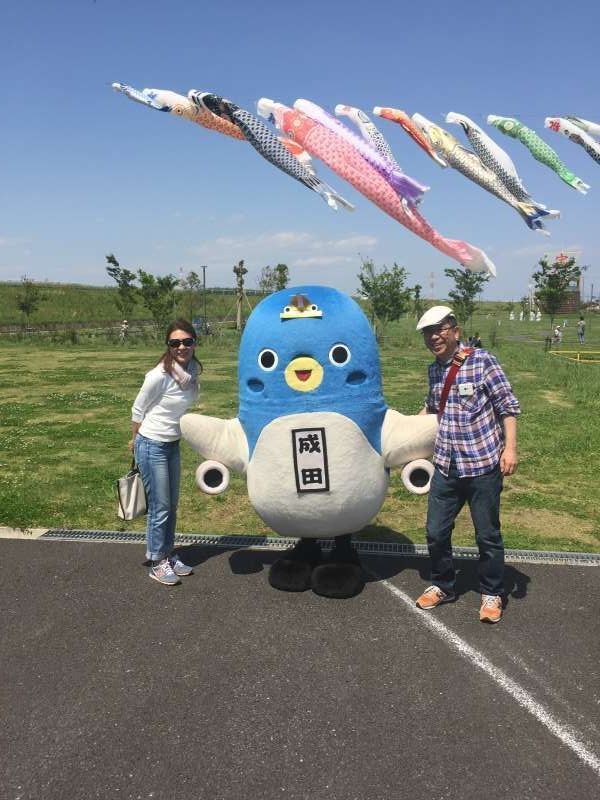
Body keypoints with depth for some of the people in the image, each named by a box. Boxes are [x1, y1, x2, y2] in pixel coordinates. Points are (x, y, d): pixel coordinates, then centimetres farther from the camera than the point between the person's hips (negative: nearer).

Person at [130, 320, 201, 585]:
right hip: (152, 446, -7)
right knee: (160, 508, 3)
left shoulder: (194, 370, -4)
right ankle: (157, 563, 20)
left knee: (172, 505, 17)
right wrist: (137, 440, 4)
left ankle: (169, 555, 34)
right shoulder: (160, 375, -23)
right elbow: (138, 409, -9)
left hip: (173, 444, 7)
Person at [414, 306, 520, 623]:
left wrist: (510, 448, -14)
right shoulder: (434, 369, 8)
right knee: (436, 532, 9)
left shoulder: (483, 361, -9)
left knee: (488, 535, 7)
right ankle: (442, 585, 32)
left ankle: (492, 594, 28)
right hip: (446, 465, 5)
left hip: (483, 465, -5)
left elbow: (508, 406, -8)